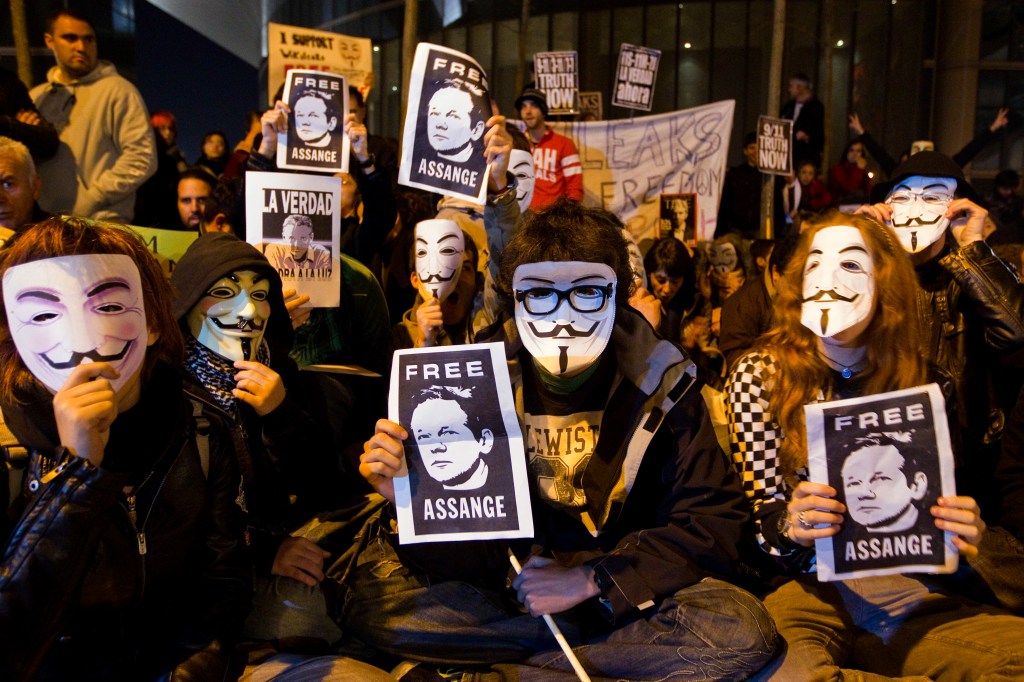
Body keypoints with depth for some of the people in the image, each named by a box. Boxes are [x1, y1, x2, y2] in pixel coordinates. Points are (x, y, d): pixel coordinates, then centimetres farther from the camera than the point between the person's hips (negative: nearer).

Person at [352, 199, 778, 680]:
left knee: (742, 631, -27)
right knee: (372, 593, -20)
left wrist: (591, 580, -18)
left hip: (625, 595, 0)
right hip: (503, 589, 1)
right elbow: (465, 553, -6)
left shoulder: (659, 383, -6)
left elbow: (712, 523, -8)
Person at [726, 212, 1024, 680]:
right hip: (808, 588, -2)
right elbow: (762, 516, 1)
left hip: (911, 594, 3)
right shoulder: (759, 375, 0)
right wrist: (789, 528, -22)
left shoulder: (922, 383, 9)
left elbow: (937, 505, 16)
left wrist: (962, 533, -7)